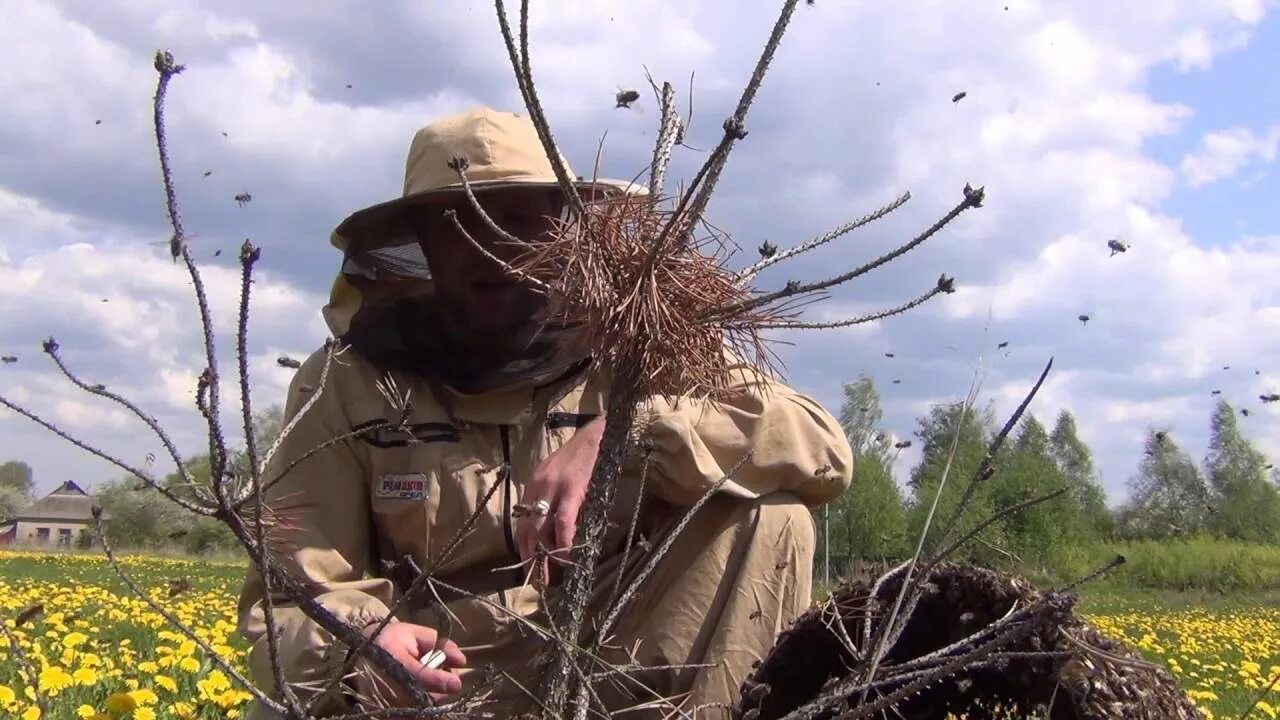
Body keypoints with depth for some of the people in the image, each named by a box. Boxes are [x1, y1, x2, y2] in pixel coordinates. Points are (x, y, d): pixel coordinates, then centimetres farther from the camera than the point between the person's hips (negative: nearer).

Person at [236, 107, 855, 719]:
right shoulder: (344, 382, -4)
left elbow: (824, 450, -15)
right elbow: (292, 599, -5)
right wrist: (357, 639, -30)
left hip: (616, 665, 1)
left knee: (770, 514, -20)